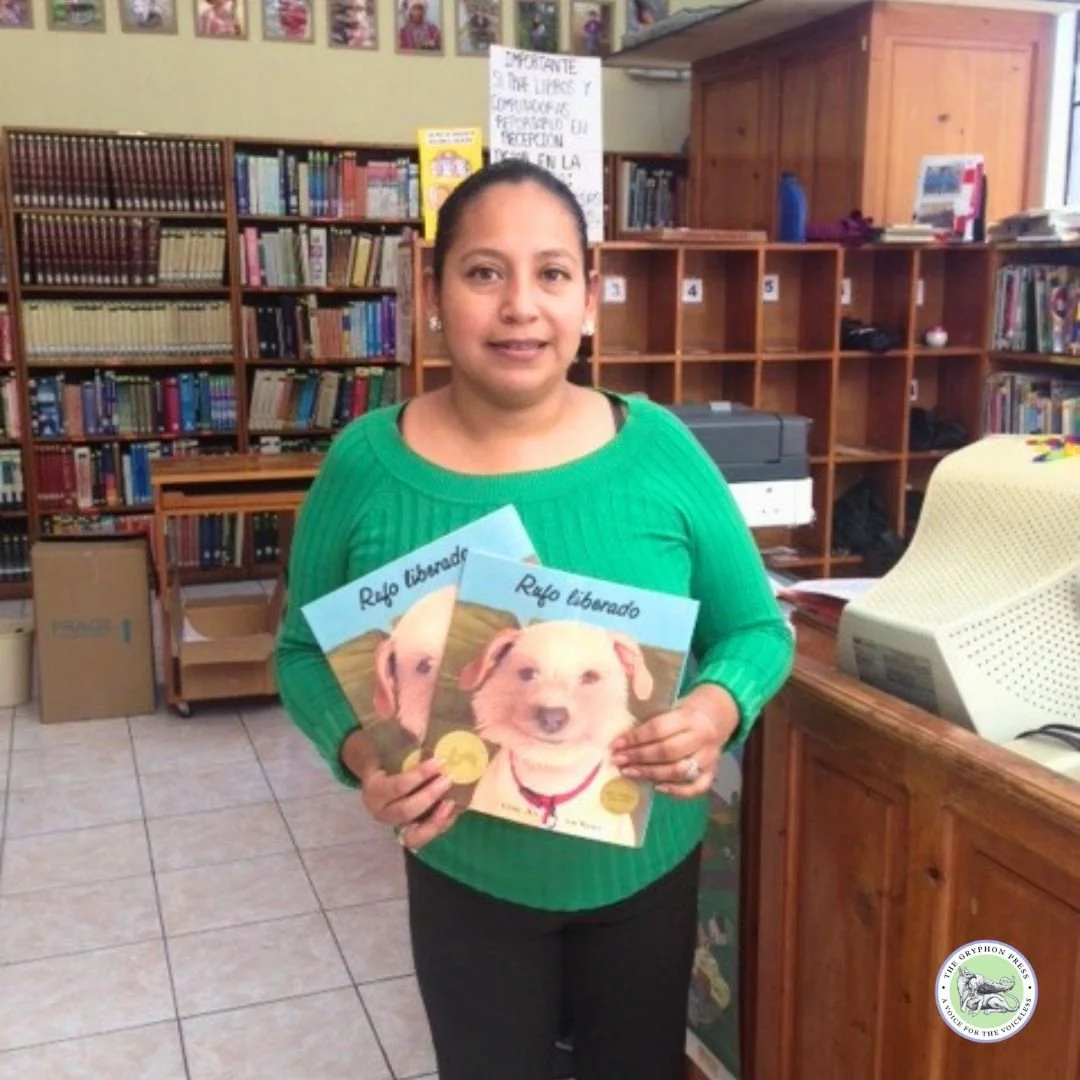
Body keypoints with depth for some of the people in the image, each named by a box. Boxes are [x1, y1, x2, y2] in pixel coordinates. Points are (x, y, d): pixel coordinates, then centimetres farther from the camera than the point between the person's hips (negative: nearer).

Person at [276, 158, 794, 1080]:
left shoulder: (658, 448, -12)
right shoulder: (365, 464, -13)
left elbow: (758, 629, -3)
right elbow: (306, 653, -3)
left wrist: (718, 708, -24)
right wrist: (360, 753, -22)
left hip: (647, 866, 1)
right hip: (467, 879, 0)